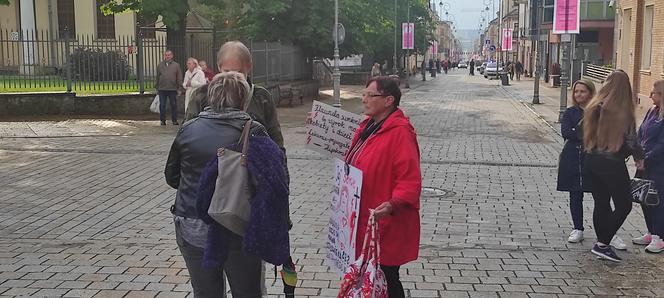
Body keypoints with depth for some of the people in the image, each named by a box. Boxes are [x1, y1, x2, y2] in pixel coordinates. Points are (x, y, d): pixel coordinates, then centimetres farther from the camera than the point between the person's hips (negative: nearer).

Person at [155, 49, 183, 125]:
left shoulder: (176, 65, 5)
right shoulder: (160, 65, 9)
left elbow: (179, 78, 4)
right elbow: (157, 77, 11)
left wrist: (179, 88, -1)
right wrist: (156, 88, 8)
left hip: (173, 89, -1)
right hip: (162, 89, 1)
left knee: (174, 105, 4)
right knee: (162, 105, 3)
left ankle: (174, 120, 13)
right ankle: (162, 120, 12)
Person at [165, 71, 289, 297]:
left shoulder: (187, 130, -2)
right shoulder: (252, 132, -10)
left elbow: (171, 177, 9)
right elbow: (275, 176, -10)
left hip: (192, 231, 2)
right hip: (239, 233, -2)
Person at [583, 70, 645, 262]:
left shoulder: (594, 107, 1)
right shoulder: (624, 112, -14)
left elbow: (586, 134, 7)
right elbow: (631, 141, -12)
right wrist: (639, 157, 5)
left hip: (591, 161, 6)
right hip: (613, 164, -6)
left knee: (601, 204, 15)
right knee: (623, 205, 6)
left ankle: (602, 244, 21)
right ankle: (602, 244, 0)